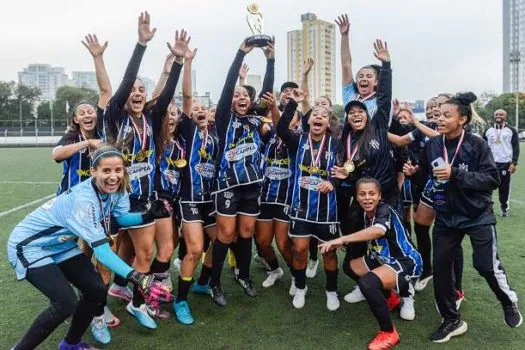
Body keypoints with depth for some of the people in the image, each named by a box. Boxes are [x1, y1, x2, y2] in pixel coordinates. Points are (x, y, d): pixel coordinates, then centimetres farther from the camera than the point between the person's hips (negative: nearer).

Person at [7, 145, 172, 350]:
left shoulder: (115, 189, -15)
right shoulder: (83, 200, -36)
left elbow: (121, 217, 0)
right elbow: (102, 251, -40)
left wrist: (148, 216, -20)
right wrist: (136, 278, -51)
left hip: (61, 245, 8)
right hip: (30, 246, -7)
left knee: (97, 291, -1)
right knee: (66, 303, -20)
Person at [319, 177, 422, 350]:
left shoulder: (385, 210, -25)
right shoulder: (366, 213, 0)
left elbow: (378, 231, -46)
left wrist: (342, 239, -50)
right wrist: (343, 242, -9)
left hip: (406, 263, -9)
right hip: (384, 259, 9)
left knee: (367, 283, -30)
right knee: (351, 267, 19)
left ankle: (389, 333, -9)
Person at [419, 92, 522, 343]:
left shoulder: (476, 144, -13)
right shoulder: (432, 145, -3)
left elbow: (492, 179, -18)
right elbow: (424, 175, 12)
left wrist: (456, 174, -27)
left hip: (478, 216, -4)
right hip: (446, 217, 4)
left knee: (486, 265, -5)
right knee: (440, 266, 3)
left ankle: (509, 301, 32)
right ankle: (452, 320, 23)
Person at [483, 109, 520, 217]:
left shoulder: (511, 131, 3)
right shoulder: (488, 131, 9)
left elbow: (516, 148, 0)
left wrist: (514, 163, -8)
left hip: (505, 163, -1)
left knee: (504, 187, 6)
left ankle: (504, 208, 20)